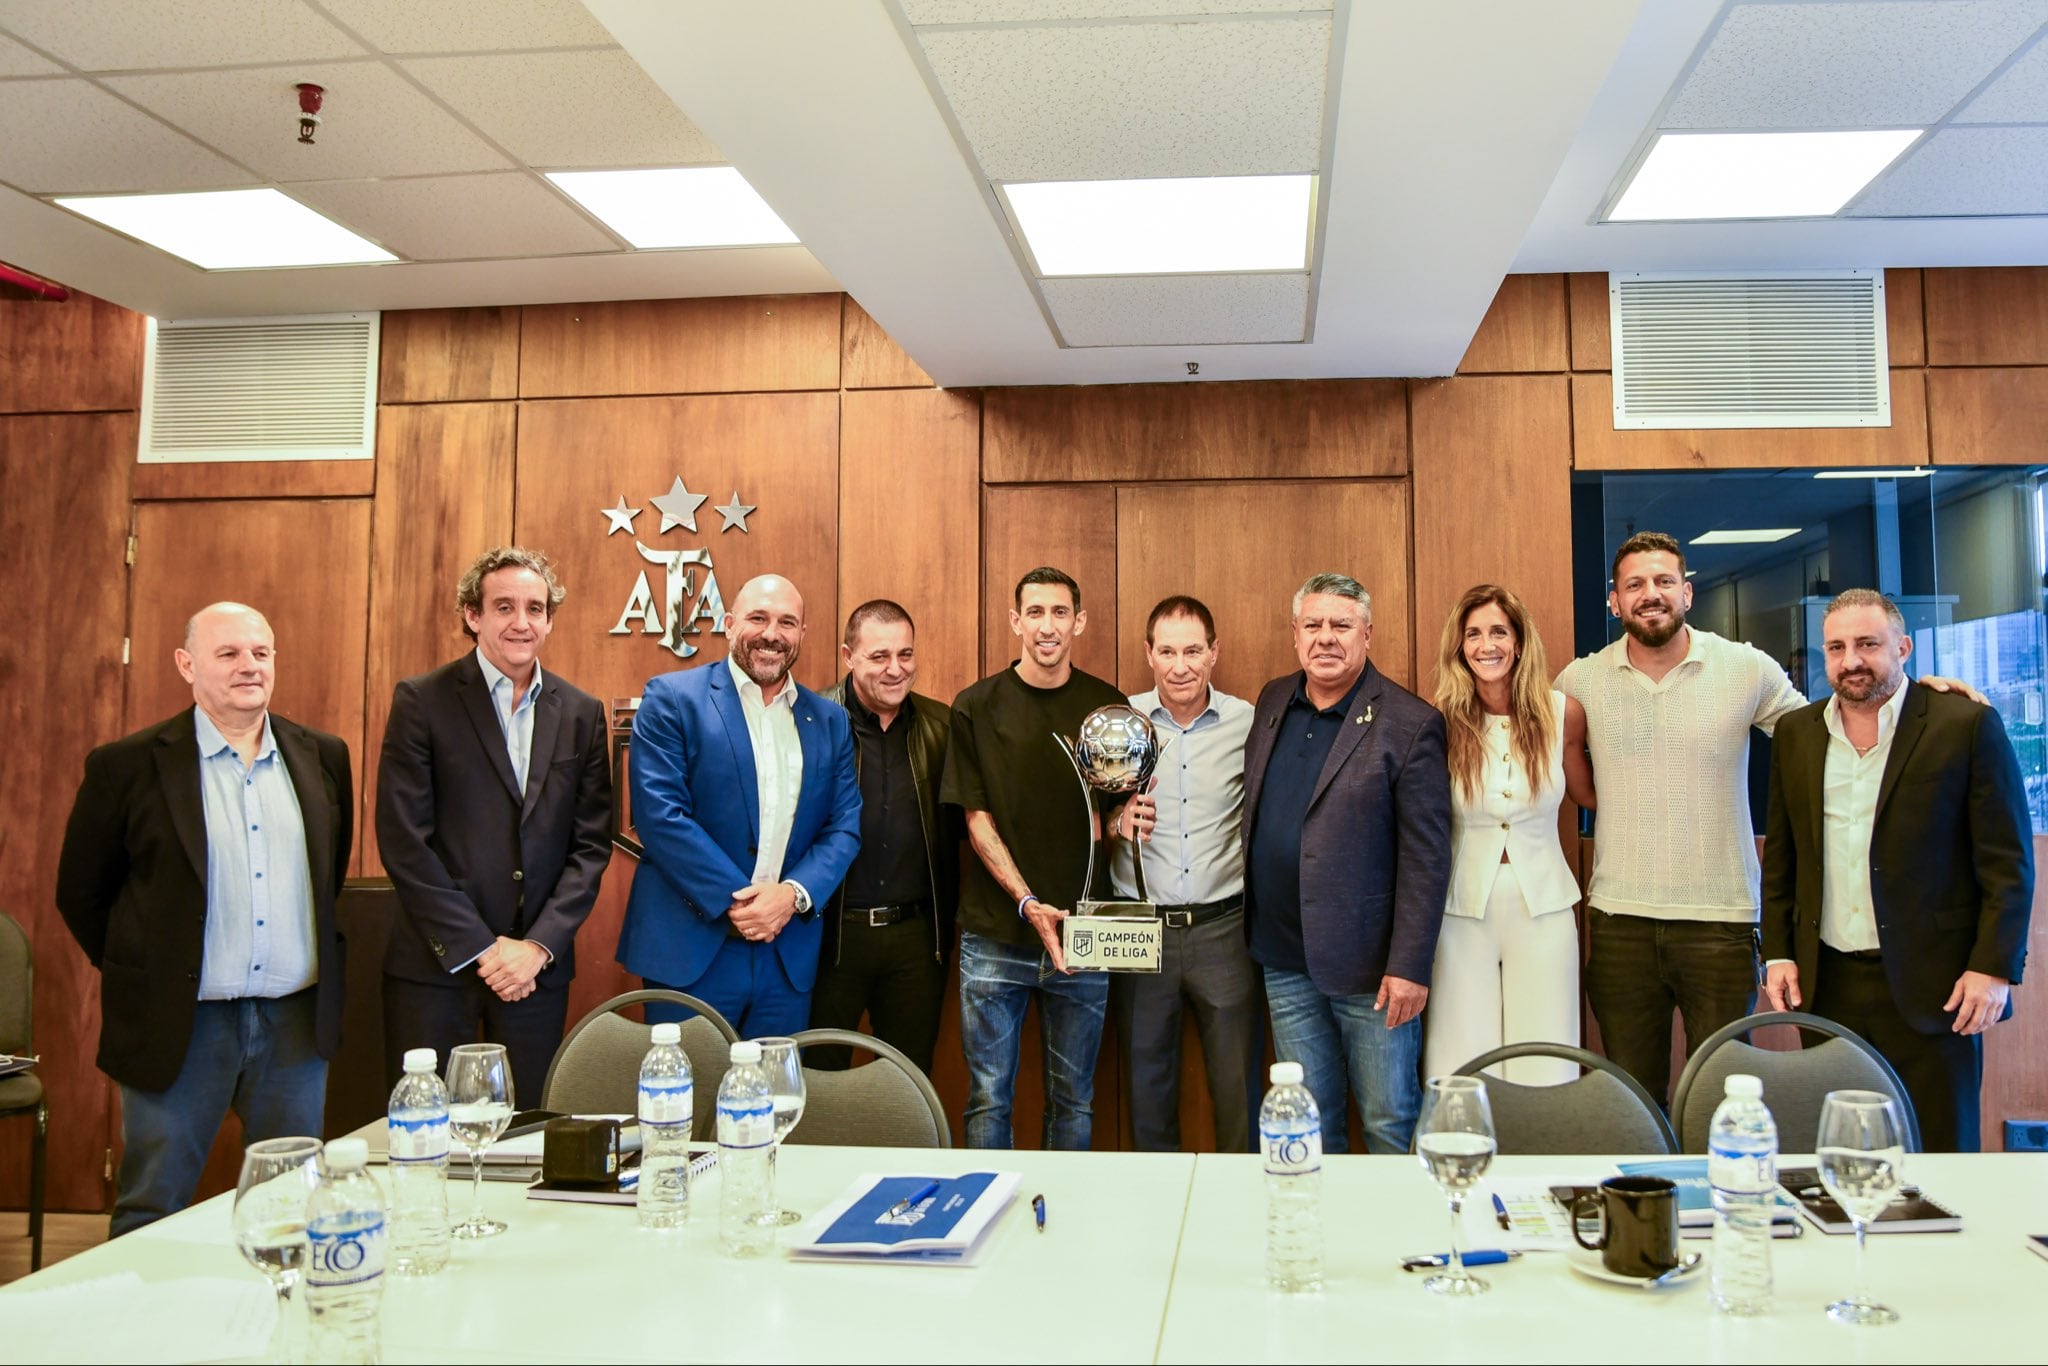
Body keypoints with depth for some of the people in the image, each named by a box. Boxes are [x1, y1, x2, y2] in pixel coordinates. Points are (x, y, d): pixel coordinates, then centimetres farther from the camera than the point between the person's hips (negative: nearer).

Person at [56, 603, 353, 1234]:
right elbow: (80, 893, 3)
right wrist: (143, 975, 4)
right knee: (153, 1219, 8)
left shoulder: (322, 757, 5)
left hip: (297, 1020, 3)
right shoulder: (127, 766, -5)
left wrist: (319, 967, 11)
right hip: (181, 1025, -3)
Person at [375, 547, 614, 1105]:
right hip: (435, 965, -2)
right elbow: (403, 842, -8)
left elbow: (591, 844, 5)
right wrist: (480, 947, -11)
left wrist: (540, 945, -7)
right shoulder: (421, 701, -3)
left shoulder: (581, 714, 7)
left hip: (538, 968, 3)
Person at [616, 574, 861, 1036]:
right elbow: (659, 813, -11)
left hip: (789, 956, 4)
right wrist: (732, 902, -15)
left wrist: (793, 894, -11)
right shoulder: (672, 698, -2)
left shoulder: (829, 720, 11)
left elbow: (844, 826, 7)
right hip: (691, 949, -4)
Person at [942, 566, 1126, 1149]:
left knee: (1074, 1099, 10)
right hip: (996, 934, -1)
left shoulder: (1107, 706, 6)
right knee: (989, 1097, 5)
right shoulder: (977, 706, 1)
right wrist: (1028, 902, -14)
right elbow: (977, 819, -2)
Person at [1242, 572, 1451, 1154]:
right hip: (1285, 960, 5)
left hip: (1368, 965, -5)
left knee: (1390, 1125, 6)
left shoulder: (1409, 723, -10)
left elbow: (1426, 857, -12)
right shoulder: (1273, 702, 9)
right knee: (1309, 1125, 15)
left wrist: (1409, 967, -15)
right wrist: (1256, 927, 11)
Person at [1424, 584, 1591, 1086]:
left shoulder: (1563, 714, -2)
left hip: (1543, 908, 1)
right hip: (1462, 912, -1)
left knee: (1546, 1075, 4)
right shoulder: (1443, 723, -6)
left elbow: (1589, 792, 15)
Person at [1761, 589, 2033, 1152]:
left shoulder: (1967, 725, -3)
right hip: (1827, 985, 4)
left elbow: (2008, 862, -3)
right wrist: (1777, 954, 7)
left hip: (1931, 987, -3)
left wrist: (1994, 967, -10)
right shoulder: (1796, 733, 9)